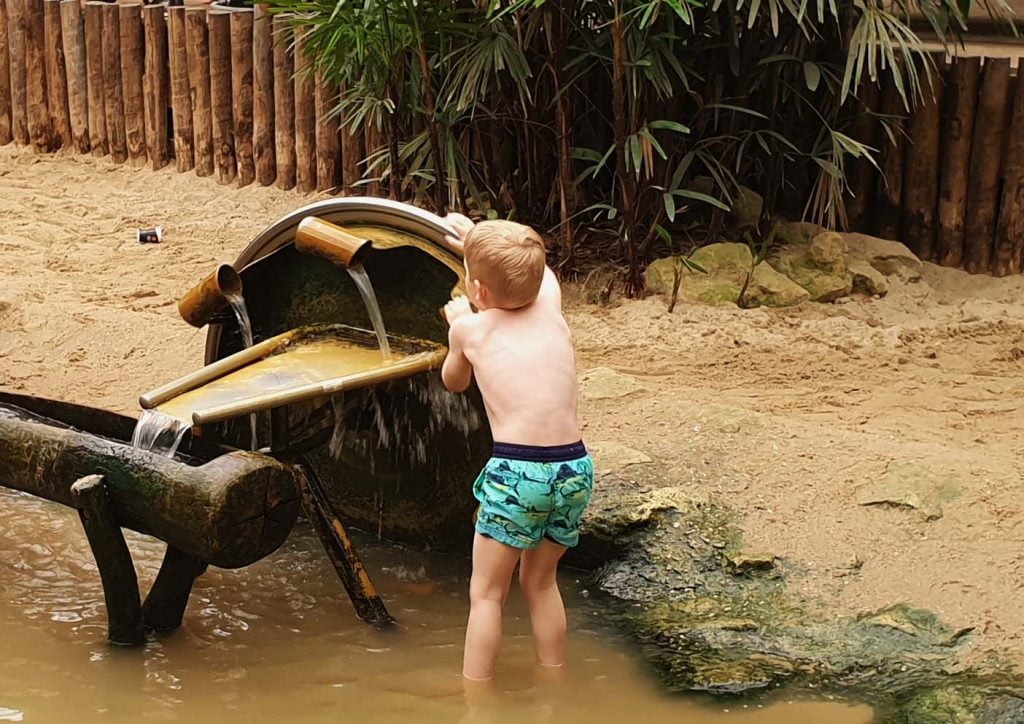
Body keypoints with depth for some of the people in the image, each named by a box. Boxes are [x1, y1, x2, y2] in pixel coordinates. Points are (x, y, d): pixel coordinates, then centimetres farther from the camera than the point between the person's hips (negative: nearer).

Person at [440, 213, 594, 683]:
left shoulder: (471, 328, 4)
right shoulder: (549, 305, 12)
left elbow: (454, 382, 25)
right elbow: (537, 269, 37)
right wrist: (478, 239, 49)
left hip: (516, 471, -5)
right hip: (575, 468, 5)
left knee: (487, 592, 9)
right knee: (541, 581, 24)